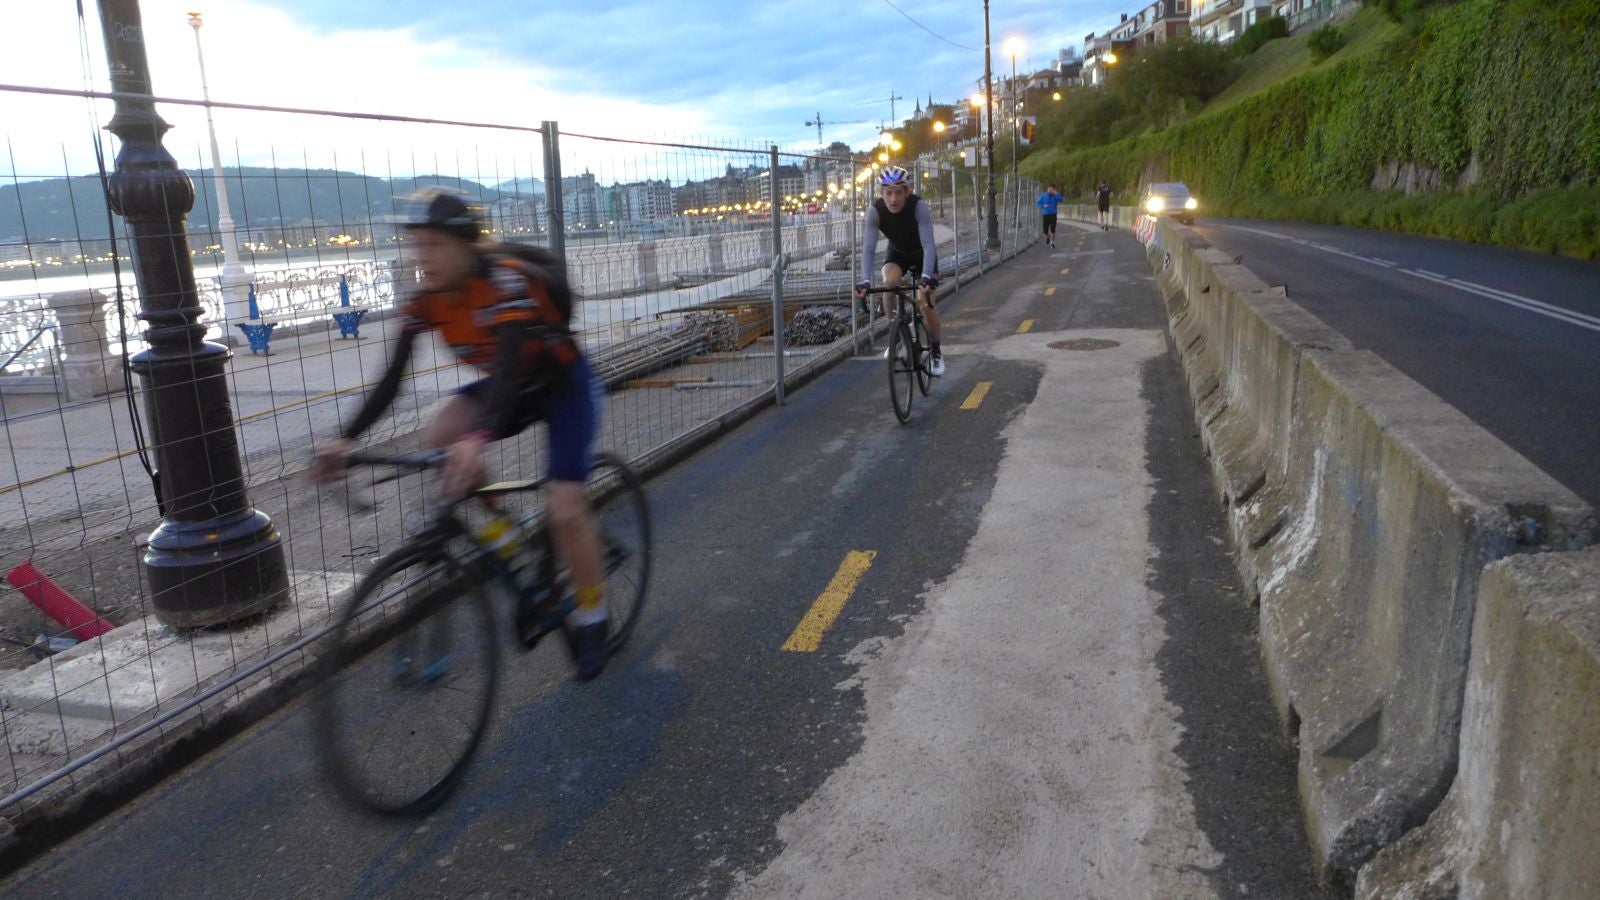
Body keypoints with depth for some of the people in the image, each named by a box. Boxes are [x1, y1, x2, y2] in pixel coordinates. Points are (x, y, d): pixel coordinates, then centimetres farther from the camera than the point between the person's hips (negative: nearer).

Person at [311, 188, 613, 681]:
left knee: (565, 509, -15)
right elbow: (391, 379, -14)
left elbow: (508, 367, -45)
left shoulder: (505, 280, -32)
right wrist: (346, 439, -27)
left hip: (565, 386, -6)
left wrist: (478, 438, -61)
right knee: (436, 441, -20)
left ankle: (591, 618, 12)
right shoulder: (424, 299, -13)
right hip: (507, 385, 6)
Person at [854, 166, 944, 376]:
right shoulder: (875, 210, -28)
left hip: (922, 254, -2)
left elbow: (928, 245, -40)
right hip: (897, 253, 2)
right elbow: (868, 248, -32)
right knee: (890, 281, -30)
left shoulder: (919, 207, -33)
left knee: (925, 299, -17)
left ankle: (935, 350, 6)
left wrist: (926, 277, -55)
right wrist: (865, 281, -46)